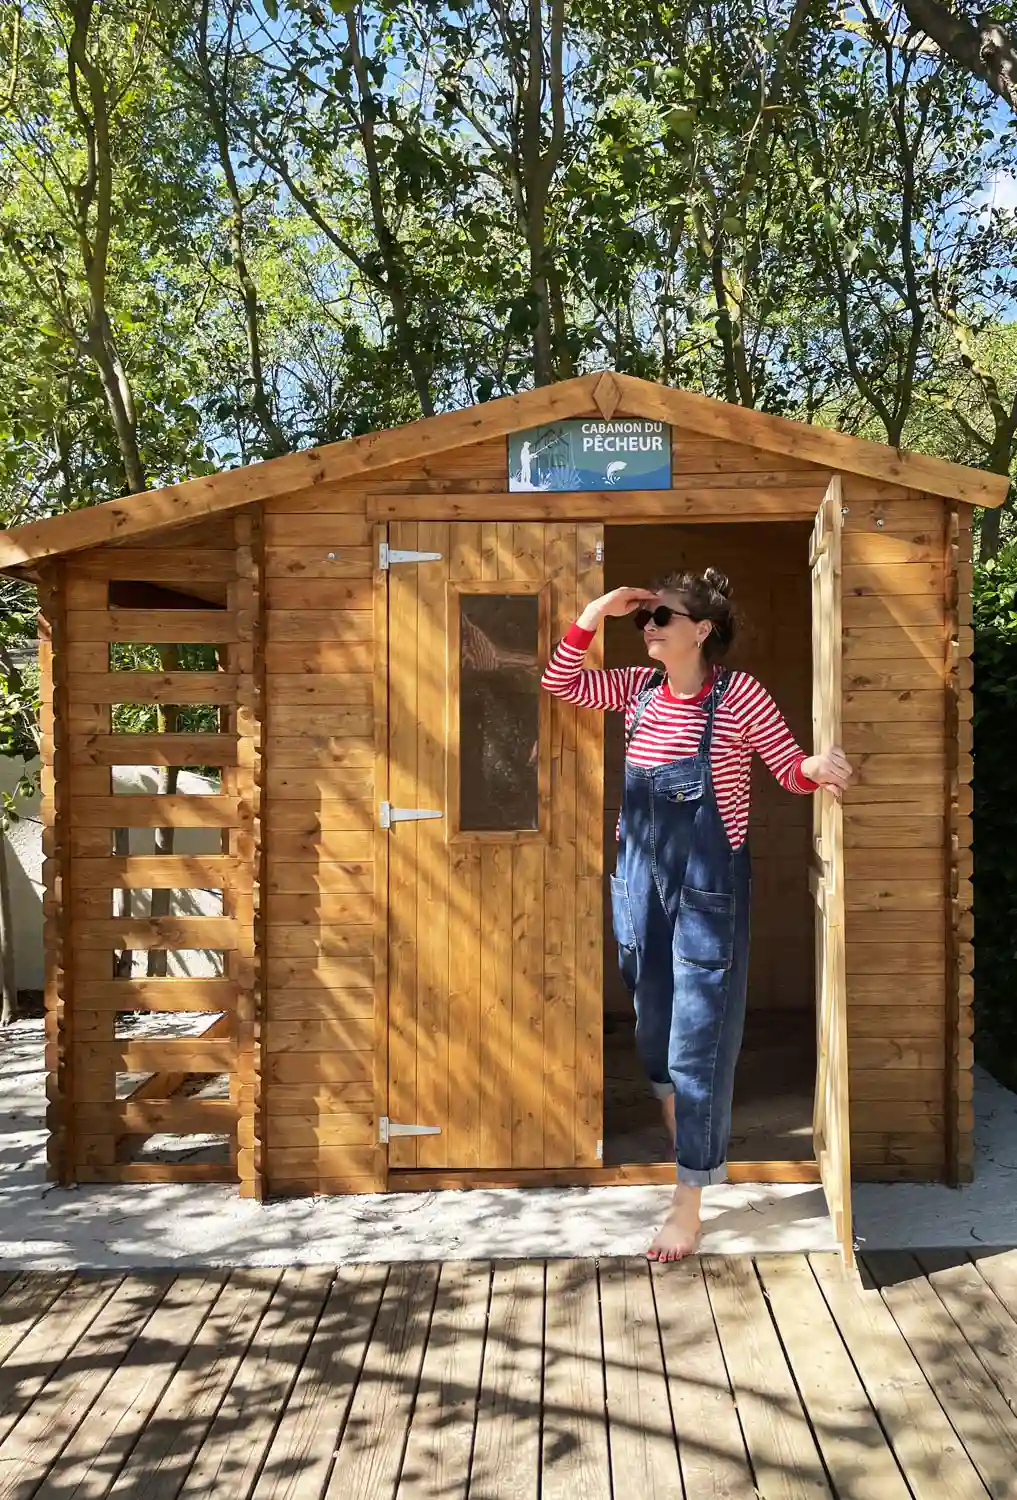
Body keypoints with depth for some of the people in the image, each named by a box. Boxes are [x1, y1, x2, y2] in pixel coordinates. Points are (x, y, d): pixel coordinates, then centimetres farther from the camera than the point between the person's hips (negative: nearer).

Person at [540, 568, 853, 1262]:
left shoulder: (737, 694, -12)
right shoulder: (641, 688, 3)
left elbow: (791, 769, -7)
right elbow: (562, 681, 4)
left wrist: (817, 766, -30)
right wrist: (597, 610, -6)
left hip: (709, 888, -6)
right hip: (641, 878, 6)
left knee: (700, 1042, -1)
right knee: (655, 1025, 19)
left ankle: (690, 1201, 10)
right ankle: (687, 1148, 44)